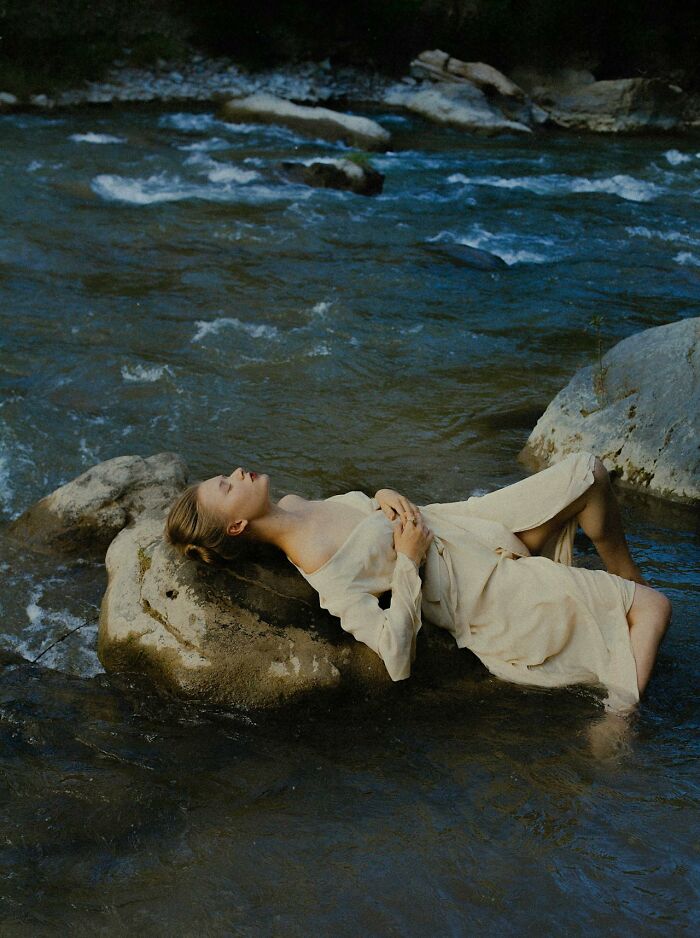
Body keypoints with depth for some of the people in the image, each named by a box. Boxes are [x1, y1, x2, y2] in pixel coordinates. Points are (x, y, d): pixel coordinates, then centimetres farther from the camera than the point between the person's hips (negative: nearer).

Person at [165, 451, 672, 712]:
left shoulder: (291, 504, -4)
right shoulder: (322, 572, -29)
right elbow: (396, 660, -33)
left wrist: (385, 497, -6)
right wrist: (408, 561, -28)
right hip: (491, 594, -8)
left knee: (590, 471, 13)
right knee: (654, 608, -10)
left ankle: (630, 579, 32)